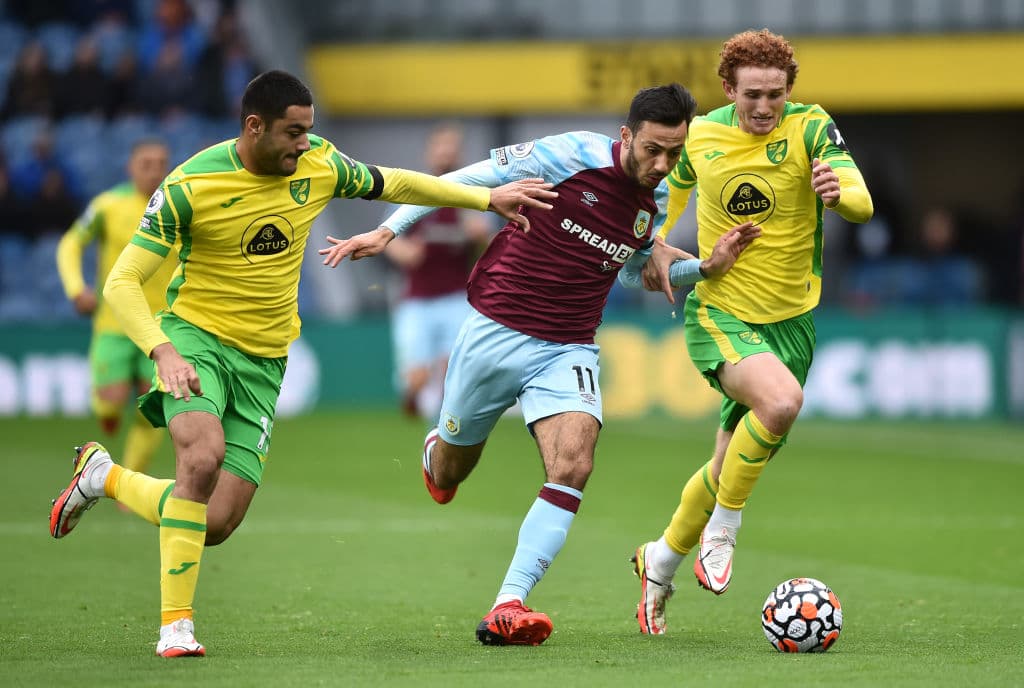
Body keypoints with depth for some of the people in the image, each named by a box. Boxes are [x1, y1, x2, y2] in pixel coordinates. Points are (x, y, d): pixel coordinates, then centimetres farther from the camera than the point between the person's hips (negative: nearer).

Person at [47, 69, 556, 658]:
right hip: (196, 337, -4)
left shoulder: (319, 164, -2)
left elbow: (390, 184, 18)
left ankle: (105, 474, 23)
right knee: (204, 459, -34)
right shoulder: (190, 186, -16)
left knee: (217, 525, -5)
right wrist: (163, 352, -32)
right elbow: (122, 283, -16)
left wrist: (488, 198, 15)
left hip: (264, 360, 4)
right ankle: (176, 624, -22)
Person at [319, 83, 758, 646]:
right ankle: (435, 452, 56)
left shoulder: (659, 202, 1)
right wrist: (388, 230, -11)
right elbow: (468, 180, -9)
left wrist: (707, 267, 6)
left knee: (573, 468, -23)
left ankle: (507, 608, -24)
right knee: (450, 473, 15)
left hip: (568, 351, 3)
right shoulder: (573, 155, -16)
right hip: (495, 333, -3)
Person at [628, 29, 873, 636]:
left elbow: (862, 204, -25)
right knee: (782, 401, -33)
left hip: (791, 320, 2)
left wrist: (839, 192, -46)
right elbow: (677, 182, 21)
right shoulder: (700, 135, -4)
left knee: (731, 466, 11)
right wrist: (659, 246, 10)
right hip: (718, 312, -2)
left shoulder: (810, 128, -10)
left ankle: (662, 562, 38)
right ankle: (720, 531, -13)